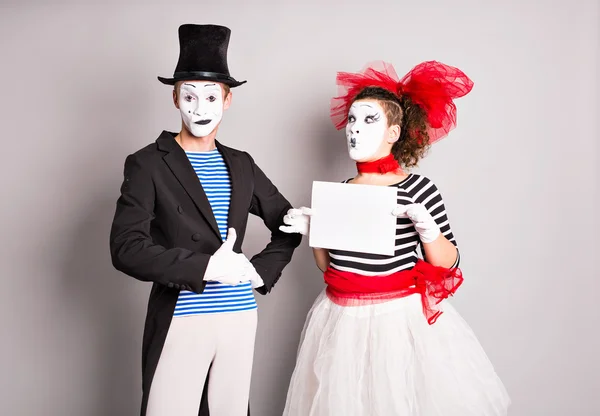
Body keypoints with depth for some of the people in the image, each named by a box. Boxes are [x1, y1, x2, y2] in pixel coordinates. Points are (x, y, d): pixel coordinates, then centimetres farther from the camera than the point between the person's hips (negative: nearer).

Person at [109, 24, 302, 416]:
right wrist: (204, 267, -20)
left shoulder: (241, 164, 10)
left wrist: (262, 271, 4)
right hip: (180, 321, -4)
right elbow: (126, 248, -14)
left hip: (240, 317, 5)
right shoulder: (148, 164, -4)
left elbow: (289, 224, 19)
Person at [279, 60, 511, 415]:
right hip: (343, 322, 4)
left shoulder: (419, 189, -8)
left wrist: (427, 229, -20)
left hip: (402, 320, -4)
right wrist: (312, 231, -1)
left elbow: (448, 265, -4)